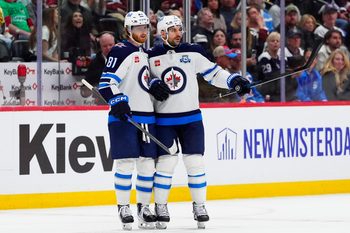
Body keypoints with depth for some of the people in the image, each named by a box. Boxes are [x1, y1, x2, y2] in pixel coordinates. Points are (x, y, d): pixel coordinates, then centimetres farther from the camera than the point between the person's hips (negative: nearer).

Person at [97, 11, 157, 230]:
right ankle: (123, 208, -1)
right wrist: (118, 102, -26)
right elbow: (106, 82, -16)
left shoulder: (146, 54, 19)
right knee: (126, 162, -9)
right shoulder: (121, 52, -8)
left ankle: (144, 206, 15)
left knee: (147, 163, 6)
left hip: (147, 116, 8)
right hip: (124, 116, -8)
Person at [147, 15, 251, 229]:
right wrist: (153, 84, -12)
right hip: (164, 120, -1)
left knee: (195, 162, 0)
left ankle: (199, 205, 11)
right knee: (166, 162, -3)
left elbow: (213, 73, 2)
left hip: (191, 118, 1)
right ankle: (161, 207, 9)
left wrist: (234, 81, -11)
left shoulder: (193, 52, -1)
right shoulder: (152, 57, -2)